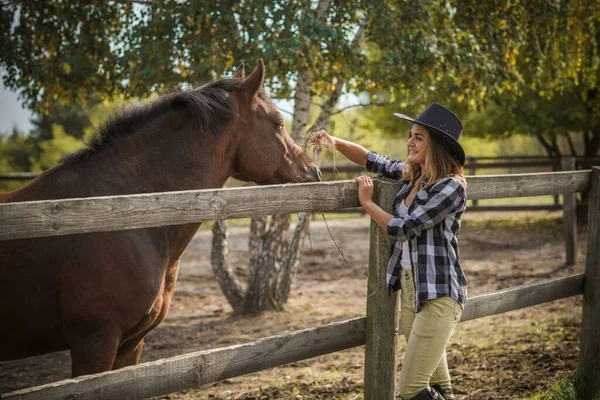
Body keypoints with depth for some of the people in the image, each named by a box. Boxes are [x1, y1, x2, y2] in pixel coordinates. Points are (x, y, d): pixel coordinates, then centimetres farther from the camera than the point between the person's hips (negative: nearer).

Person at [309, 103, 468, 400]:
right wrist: (334, 141, -1)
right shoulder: (411, 175, 7)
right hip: (408, 286, 8)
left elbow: (404, 228, -16)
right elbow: (370, 159, 17)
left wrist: (367, 203, -3)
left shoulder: (452, 187, -17)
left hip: (438, 293, -8)